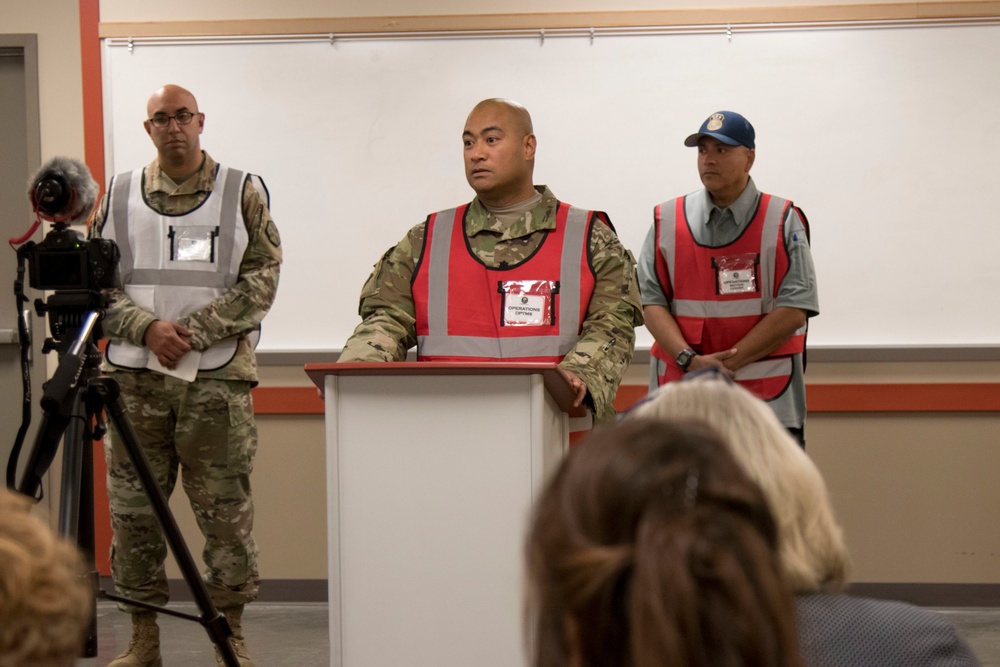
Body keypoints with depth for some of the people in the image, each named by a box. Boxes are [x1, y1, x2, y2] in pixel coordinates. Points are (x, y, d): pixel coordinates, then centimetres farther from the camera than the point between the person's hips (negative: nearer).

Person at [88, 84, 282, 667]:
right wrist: (148, 328, -9)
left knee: (226, 511, 0)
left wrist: (191, 330, -11)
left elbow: (261, 279, -2)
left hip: (218, 378, -2)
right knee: (133, 510, 4)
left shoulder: (243, 193, 5)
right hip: (136, 378, 2)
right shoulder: (119, 196, 11)